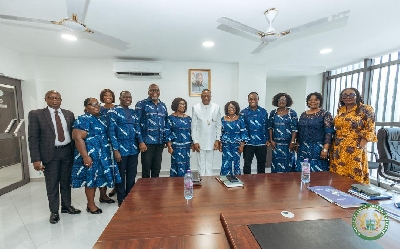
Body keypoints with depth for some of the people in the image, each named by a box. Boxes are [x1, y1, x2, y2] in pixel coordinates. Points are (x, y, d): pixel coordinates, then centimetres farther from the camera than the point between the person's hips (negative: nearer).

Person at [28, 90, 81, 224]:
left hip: (67, 152, 3)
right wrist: (36, 159, -13)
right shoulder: (36, 114, -4)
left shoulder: (69, 114, 5)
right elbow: (33, 138, -7)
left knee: (66, 181, 15)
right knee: (52, 184, 9)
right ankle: (54, 211, 26)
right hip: (50, 154, -2)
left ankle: (66, 206, 32)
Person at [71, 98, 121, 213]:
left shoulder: (103, 118, 10)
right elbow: (78, 138, -18)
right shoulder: (83, 119, -12)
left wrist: (111, 150, 13)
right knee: (91, 177, 3)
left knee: (103, 174, 17)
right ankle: (90, 204, 19)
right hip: (91, 154, -7)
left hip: (104, 153, 7)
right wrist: (85, 156, -23)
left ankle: (103, 196, 38)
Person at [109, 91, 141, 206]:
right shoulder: (114, 112, -3)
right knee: (121, 175, 8)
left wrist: (141, 141, -4)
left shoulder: (133, 112, 13)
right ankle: (121, 200, 25)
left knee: (132, 175, 14)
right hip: (121, 149, -5)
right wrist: (115, 149, -13)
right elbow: (111, 131, -8)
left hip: (133, 148, 5)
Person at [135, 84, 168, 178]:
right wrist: (141, 141, -12)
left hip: (160, 142, 5)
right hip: (147, 142, -4)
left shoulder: (163, 106, 12)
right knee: (146, 168, 6)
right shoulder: (141, 104, -2)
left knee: (157, 168, 13)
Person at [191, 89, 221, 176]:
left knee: (209, 164, 12)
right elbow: (194, 126, -2)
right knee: (201, 164, 8)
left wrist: (217, 140, -1)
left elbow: (218, 125, 3)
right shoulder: (195, 107, -4)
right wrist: (195, 141, -6)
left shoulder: (216, 107, -1)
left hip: (211, 141, 1)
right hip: (200, 141, -1)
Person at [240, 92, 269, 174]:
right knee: (247, 164, 6)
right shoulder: (243, 112, -1)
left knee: (262, 164, 15)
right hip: (248, 143, -2)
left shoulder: (264, 112, 4)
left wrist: (267, 139, 3)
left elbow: (266, 126, 7)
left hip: (262, 143, 2)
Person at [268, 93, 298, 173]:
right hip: (276, 143, 2)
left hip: (288, 143, -1)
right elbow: (270, 127, 6)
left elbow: (294, 129, -3)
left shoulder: (292, 113, 0)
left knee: (287, 161, 4)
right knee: (276, 161, 5)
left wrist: (292, 142, -9)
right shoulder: (273, 113, 6)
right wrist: (271, 140, 0)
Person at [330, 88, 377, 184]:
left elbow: (369, 131, -8)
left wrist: (359, 148, -15)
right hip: (337, 151, 5)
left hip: (354, 151, -5)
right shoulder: (340, 110, 11)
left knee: (354, 178, 2)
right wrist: (333, 147, 9)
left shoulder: (365, 109, -4)